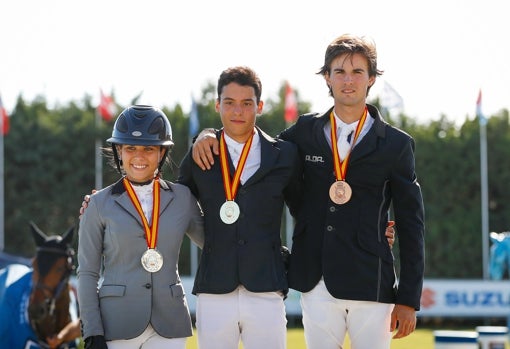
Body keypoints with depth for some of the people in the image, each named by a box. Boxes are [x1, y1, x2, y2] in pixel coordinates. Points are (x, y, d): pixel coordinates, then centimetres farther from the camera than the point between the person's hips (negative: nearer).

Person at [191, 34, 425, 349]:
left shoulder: (396, 144, 1)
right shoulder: (306, 132, 9)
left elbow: (411, 225, 1)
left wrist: (409, 300, -3)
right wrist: (209, 136, 0)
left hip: (371, 285, -2)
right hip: (318, 284, 3)